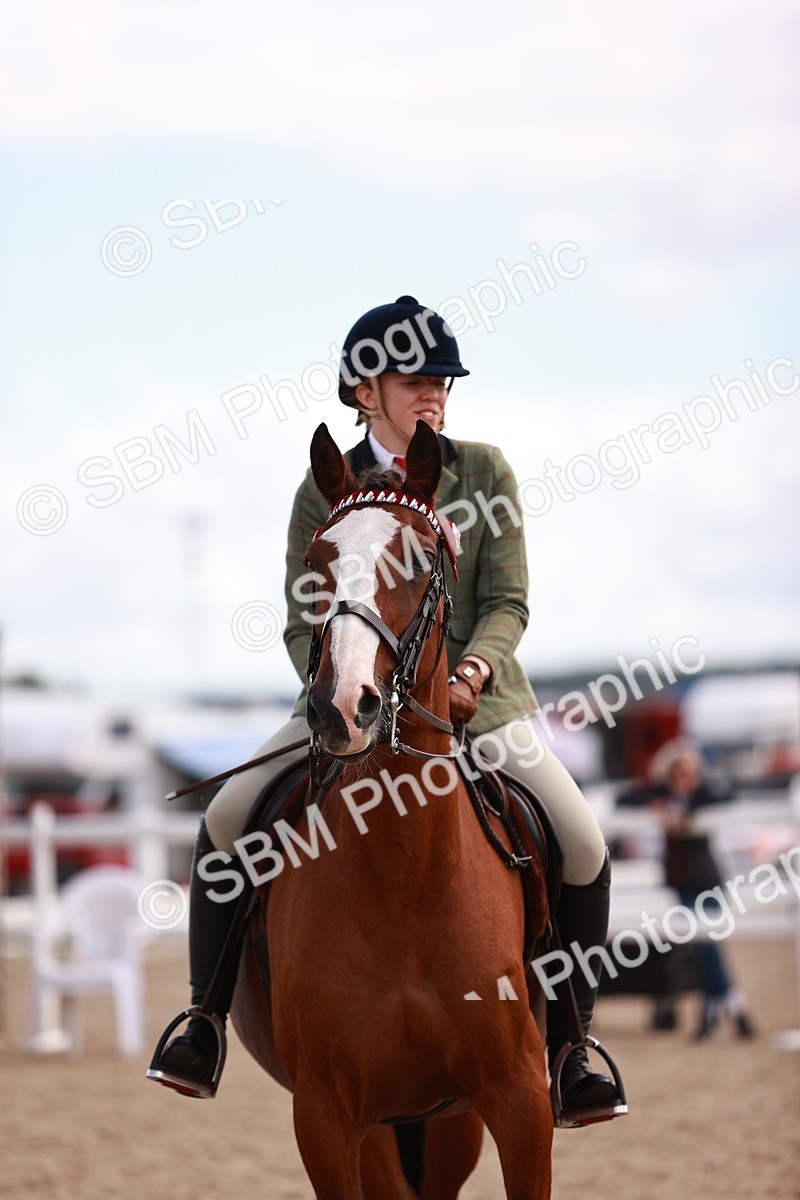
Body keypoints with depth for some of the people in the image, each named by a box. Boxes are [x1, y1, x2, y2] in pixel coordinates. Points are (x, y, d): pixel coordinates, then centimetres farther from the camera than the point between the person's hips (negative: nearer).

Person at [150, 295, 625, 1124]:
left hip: (474, 696, 0)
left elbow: (508, 601, -4)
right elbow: (303, 625, -1)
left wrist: (472, 669, -24)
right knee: (225, 820, -17)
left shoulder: (484, 472, 1)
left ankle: (567, 1046, 0)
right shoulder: (324, 492, 1)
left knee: (583, 845, -17)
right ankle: (204, 1020, -1)